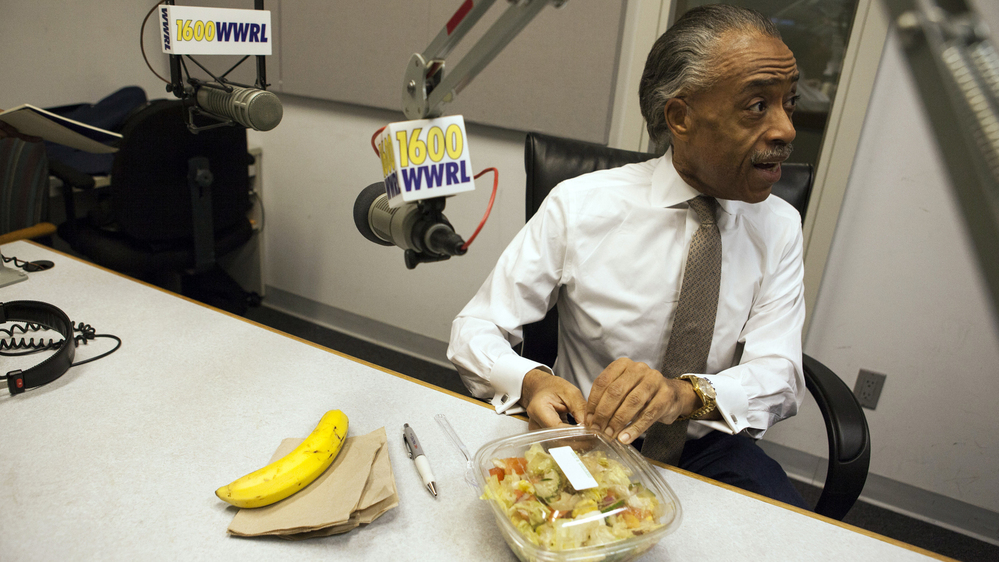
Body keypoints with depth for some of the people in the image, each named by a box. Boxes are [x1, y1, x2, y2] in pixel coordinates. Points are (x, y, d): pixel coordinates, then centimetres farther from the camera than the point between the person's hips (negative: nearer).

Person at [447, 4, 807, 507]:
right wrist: (531, 382, -32)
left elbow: (779, 375, -12)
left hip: (707, 451, 3)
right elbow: (474, 331, -10)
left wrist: (686, 393, -34)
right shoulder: (578, 206, -12)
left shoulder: (779, 226, -2)